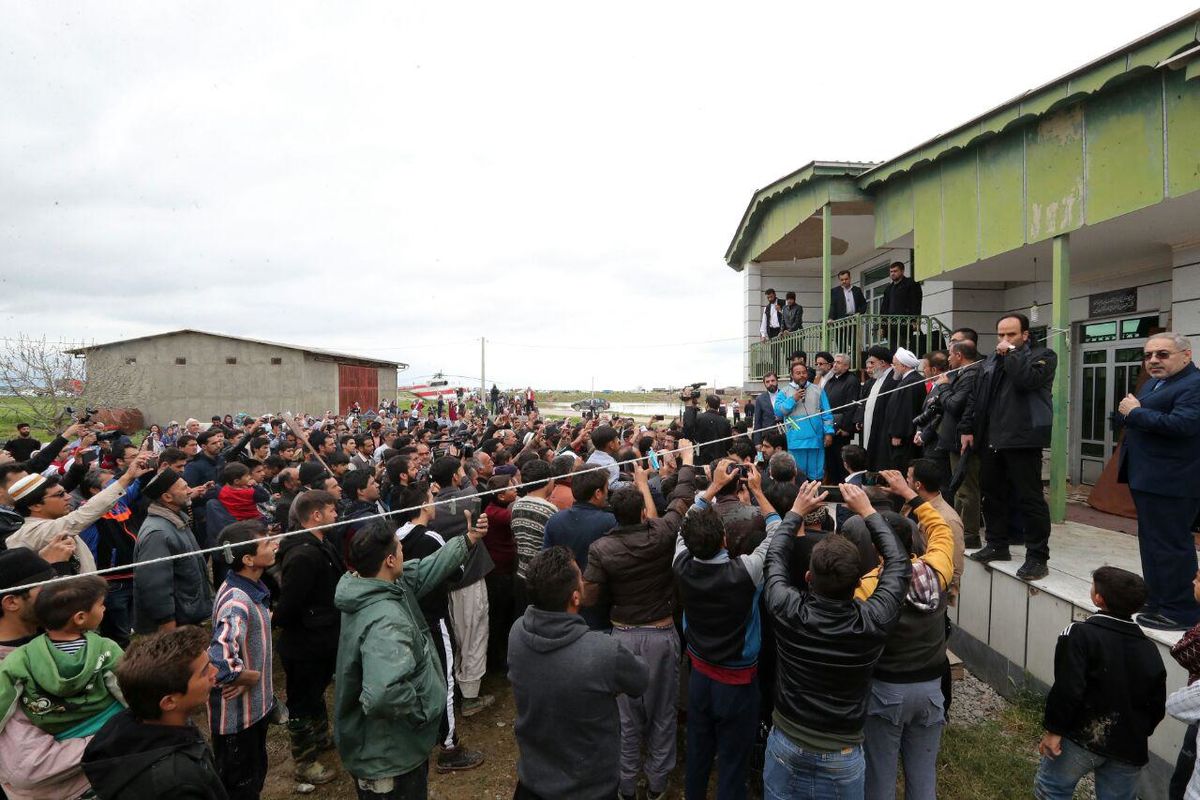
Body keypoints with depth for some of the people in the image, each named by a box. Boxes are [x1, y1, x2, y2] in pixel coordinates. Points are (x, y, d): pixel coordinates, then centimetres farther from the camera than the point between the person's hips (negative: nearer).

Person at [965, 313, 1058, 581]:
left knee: (1030, 498, -5)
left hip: (1022, 439, -7)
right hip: (991, 439, 7)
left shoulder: (1043, 356, 0)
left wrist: (1011, 353, -9)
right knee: (992, 494, 12)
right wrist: (969, 428, 12)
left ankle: (1037, 558, 2)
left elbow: (1027, 379, -21)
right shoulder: (991, 361, 19)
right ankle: (997, 546, 24)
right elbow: (976, 397, 19)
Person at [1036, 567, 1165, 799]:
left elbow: (1067, 690, -22)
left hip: (1082, 738, -6)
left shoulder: (1080, 634, -17)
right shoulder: (1150, 649, 5)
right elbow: (1157, 707, 11)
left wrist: (1054, 730, -12)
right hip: (1129, 747, 6)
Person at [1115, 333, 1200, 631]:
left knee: (1170, 546, -4)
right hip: (1146, 479, 10)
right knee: (1151, 543, 19)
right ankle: (1157, 600, 31)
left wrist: (1135, 412, -17)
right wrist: (1127, 411, -3)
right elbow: (1126, 416, 19)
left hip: (1170, 483, -10)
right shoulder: (1153, 383, 16)